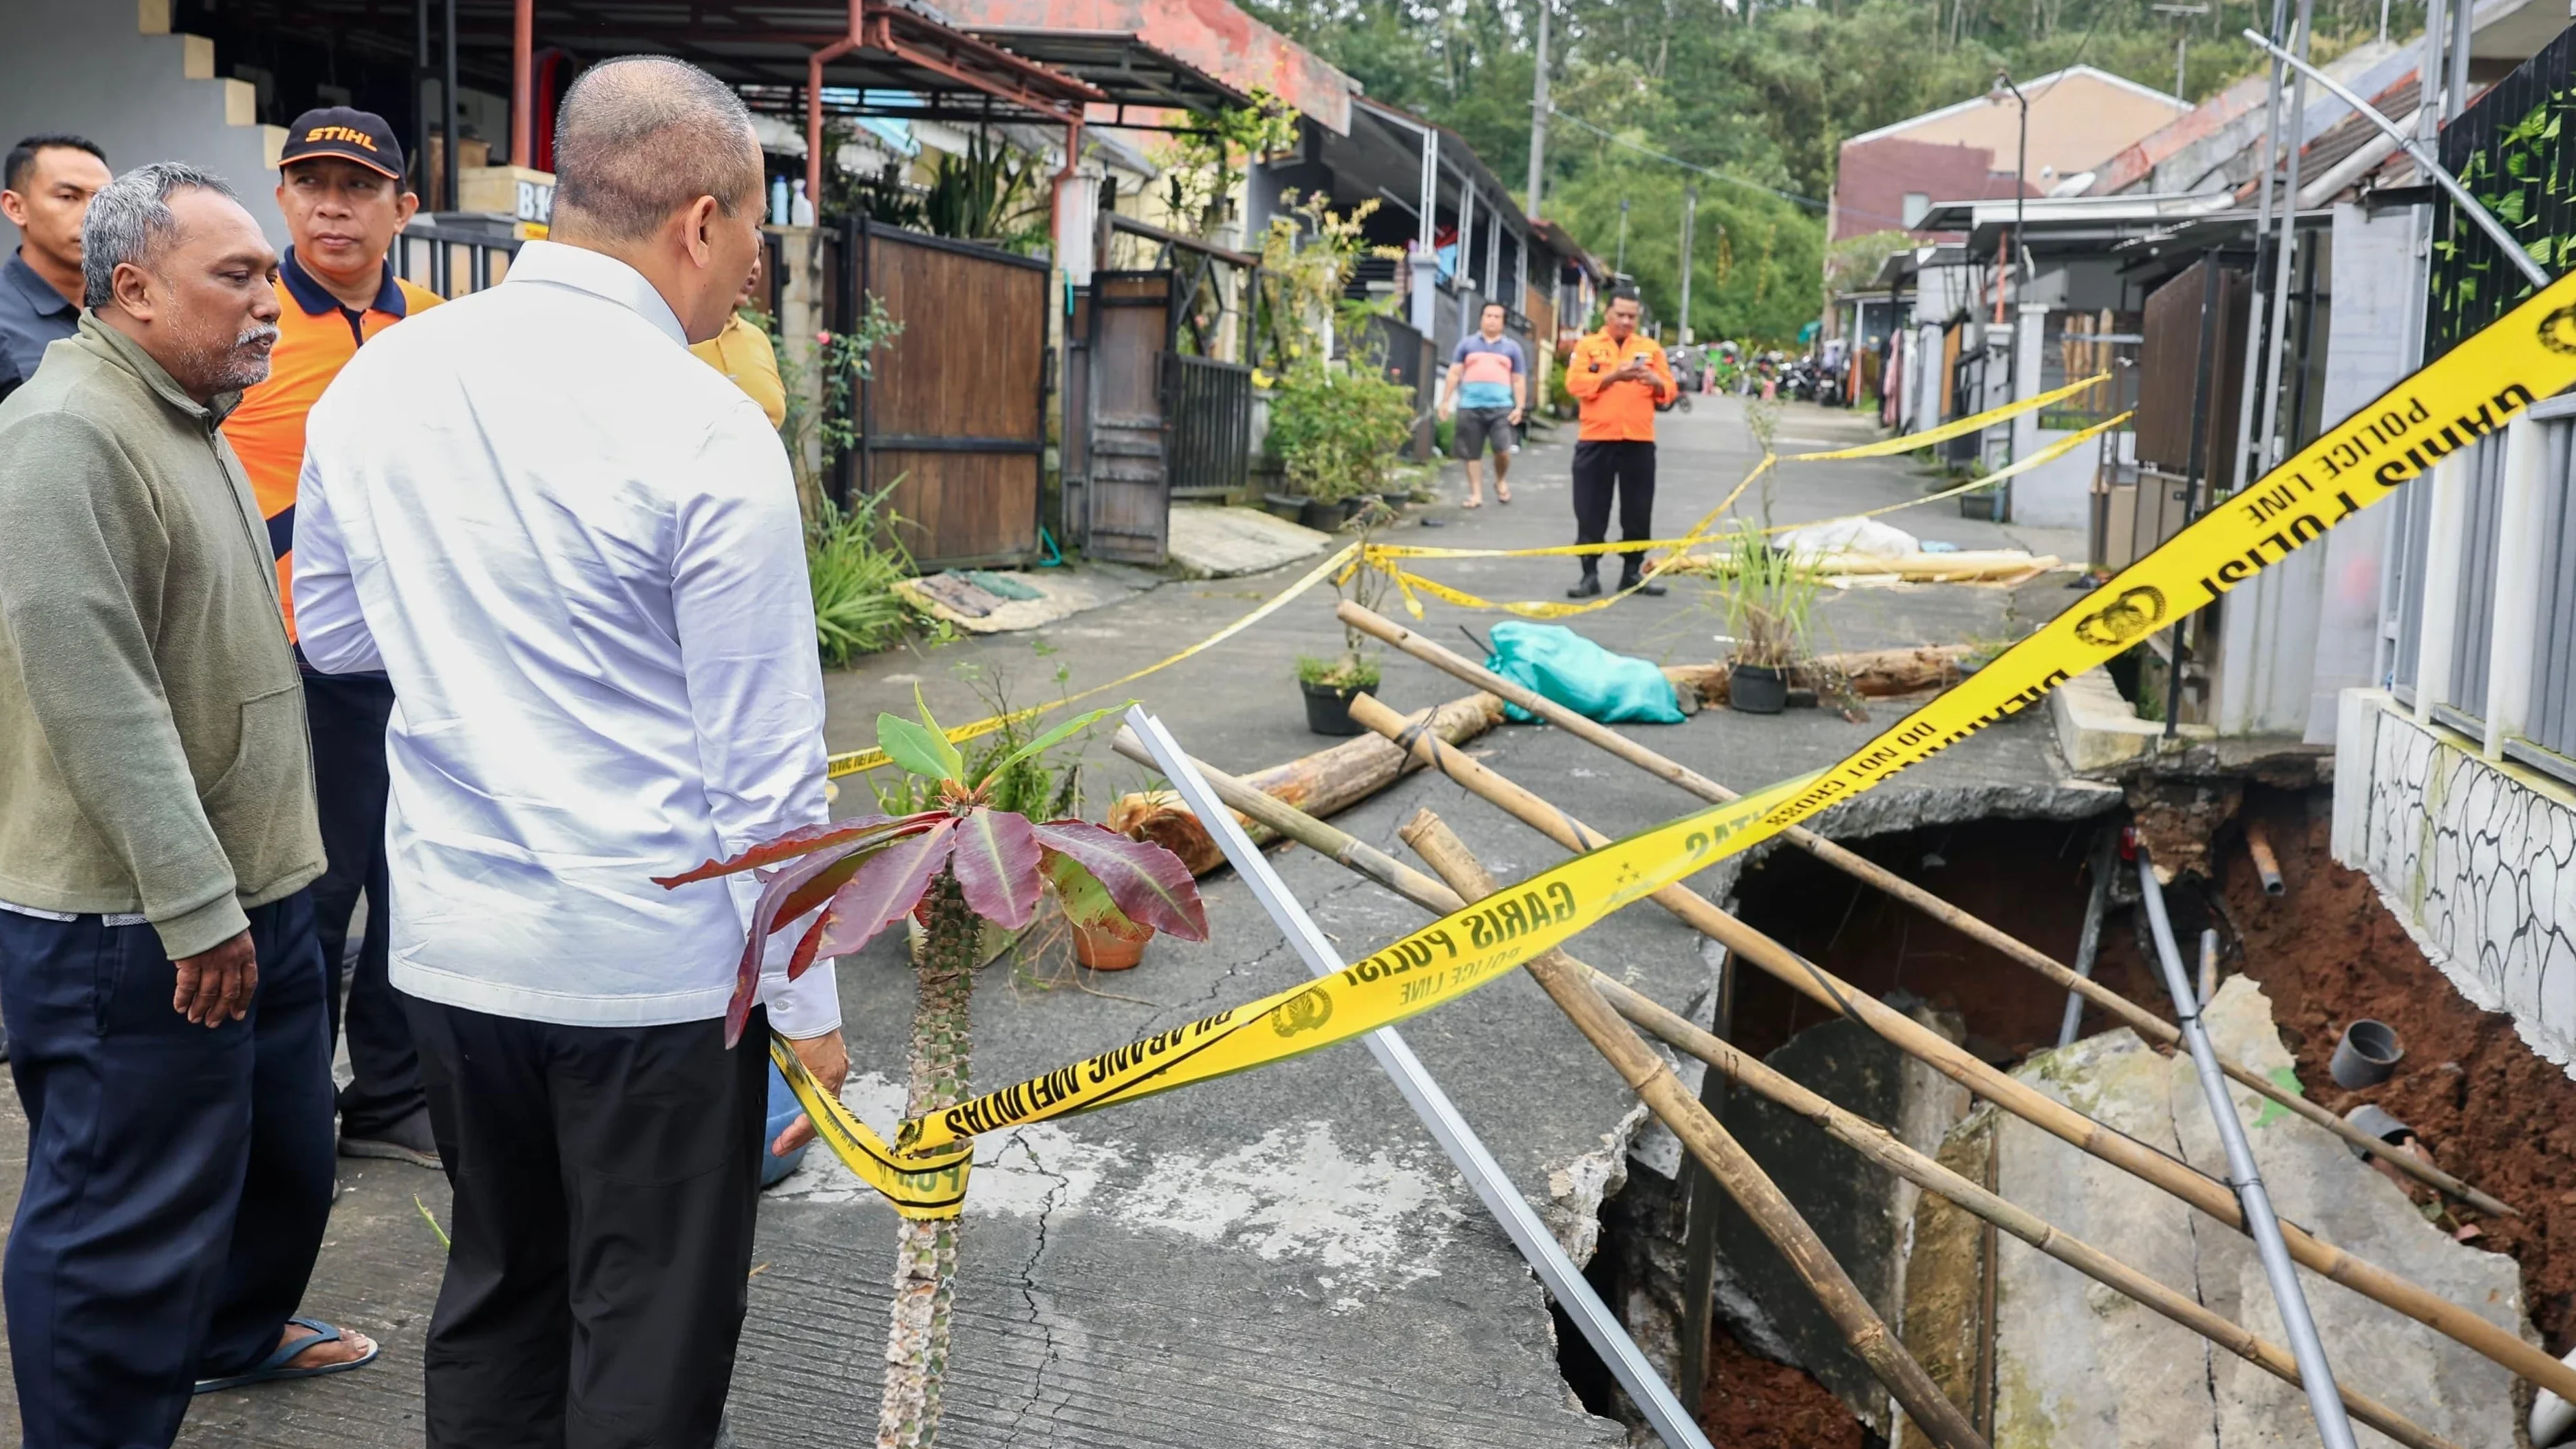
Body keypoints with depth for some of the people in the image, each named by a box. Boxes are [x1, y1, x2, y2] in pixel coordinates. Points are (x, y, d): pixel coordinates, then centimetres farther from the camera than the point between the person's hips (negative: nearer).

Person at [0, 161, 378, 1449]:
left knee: (283, 1148, 24)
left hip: (251, 889, 10)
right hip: (131, 929, -10)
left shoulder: (189, 422, 15)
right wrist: (195, 907, -23)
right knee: (129, 1221, 0)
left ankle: (236, 1331, 47)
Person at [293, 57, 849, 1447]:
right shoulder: (706, 431, -16)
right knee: (653, 1332, 9)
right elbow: (762, 760, -14)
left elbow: (332, 631, 16)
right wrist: (807, 999, -4)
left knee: (497, 1285, 22)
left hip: (449, 938, 6)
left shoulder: (377, 378, 2)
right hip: (653, 963, -6)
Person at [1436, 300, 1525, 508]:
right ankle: (1476, 494, 6)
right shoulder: (1467, 344, 15)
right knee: (1473, 454, 0)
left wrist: (1520, 407, 0)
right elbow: (1454, 374, 12)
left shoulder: (1512, 348, 15)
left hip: (1501, 407, -1)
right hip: (1470, 407, 1)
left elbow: (1519, 381, 13)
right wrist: (1446, 401, 3)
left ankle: (1501, 482, 15)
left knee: (1503, 450, -12)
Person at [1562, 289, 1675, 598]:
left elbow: (1669, 391, 7)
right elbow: (1576, 384, -7)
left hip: (1639, 441, 2)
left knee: (1638, 511, 3)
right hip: (1596, 440, -2)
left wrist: (1653, 380, -14)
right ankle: (1590, 573, 5)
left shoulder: (1651, 349, 13)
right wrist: (1613, 376, -17)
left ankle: (1633, 571, 13)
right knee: (1591, 510, -1)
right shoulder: (1587, 346, 7)